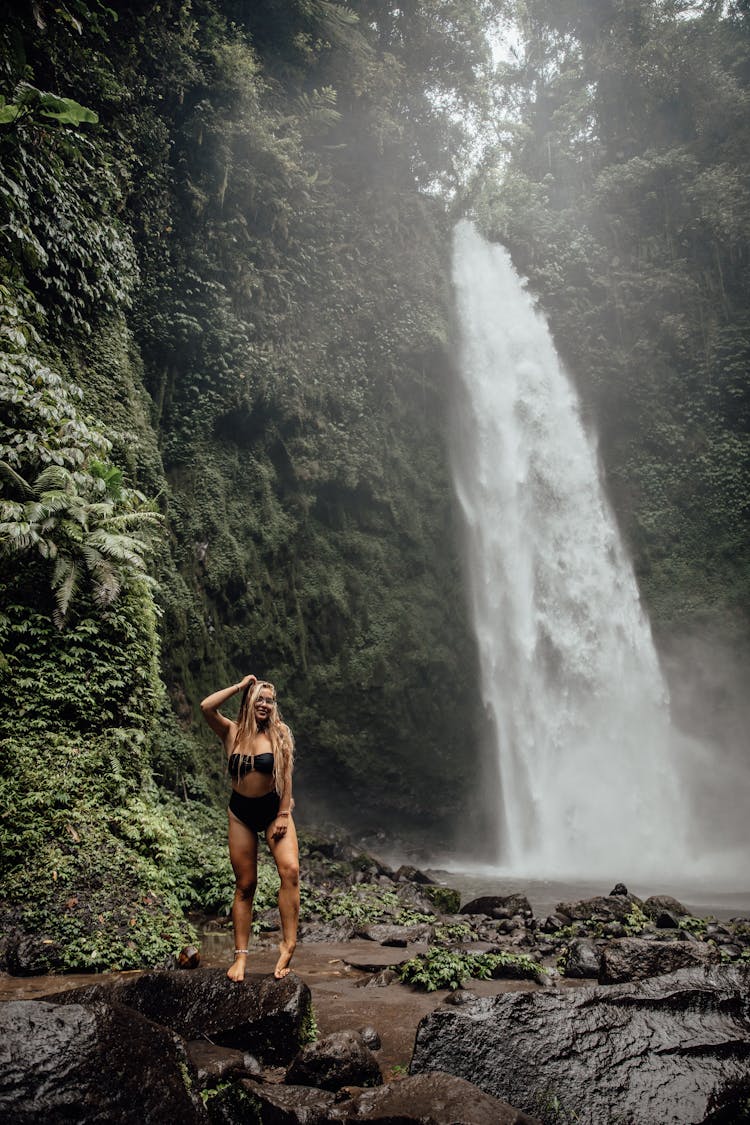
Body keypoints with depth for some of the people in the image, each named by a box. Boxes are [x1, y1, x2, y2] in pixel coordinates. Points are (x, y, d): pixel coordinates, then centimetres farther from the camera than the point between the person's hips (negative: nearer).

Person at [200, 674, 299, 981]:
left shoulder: (279, 733, -4)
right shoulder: (232, 732, -2)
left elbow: (286, 775, -5)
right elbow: (206, 707, -19)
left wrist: (284, 814, -11)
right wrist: (240, 685, -12)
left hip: (273, 808, -1)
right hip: (241, 812, 1)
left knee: (290, 869, -22)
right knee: (245, 885, 5)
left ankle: (288, 945, -16)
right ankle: (241, 955, 14)